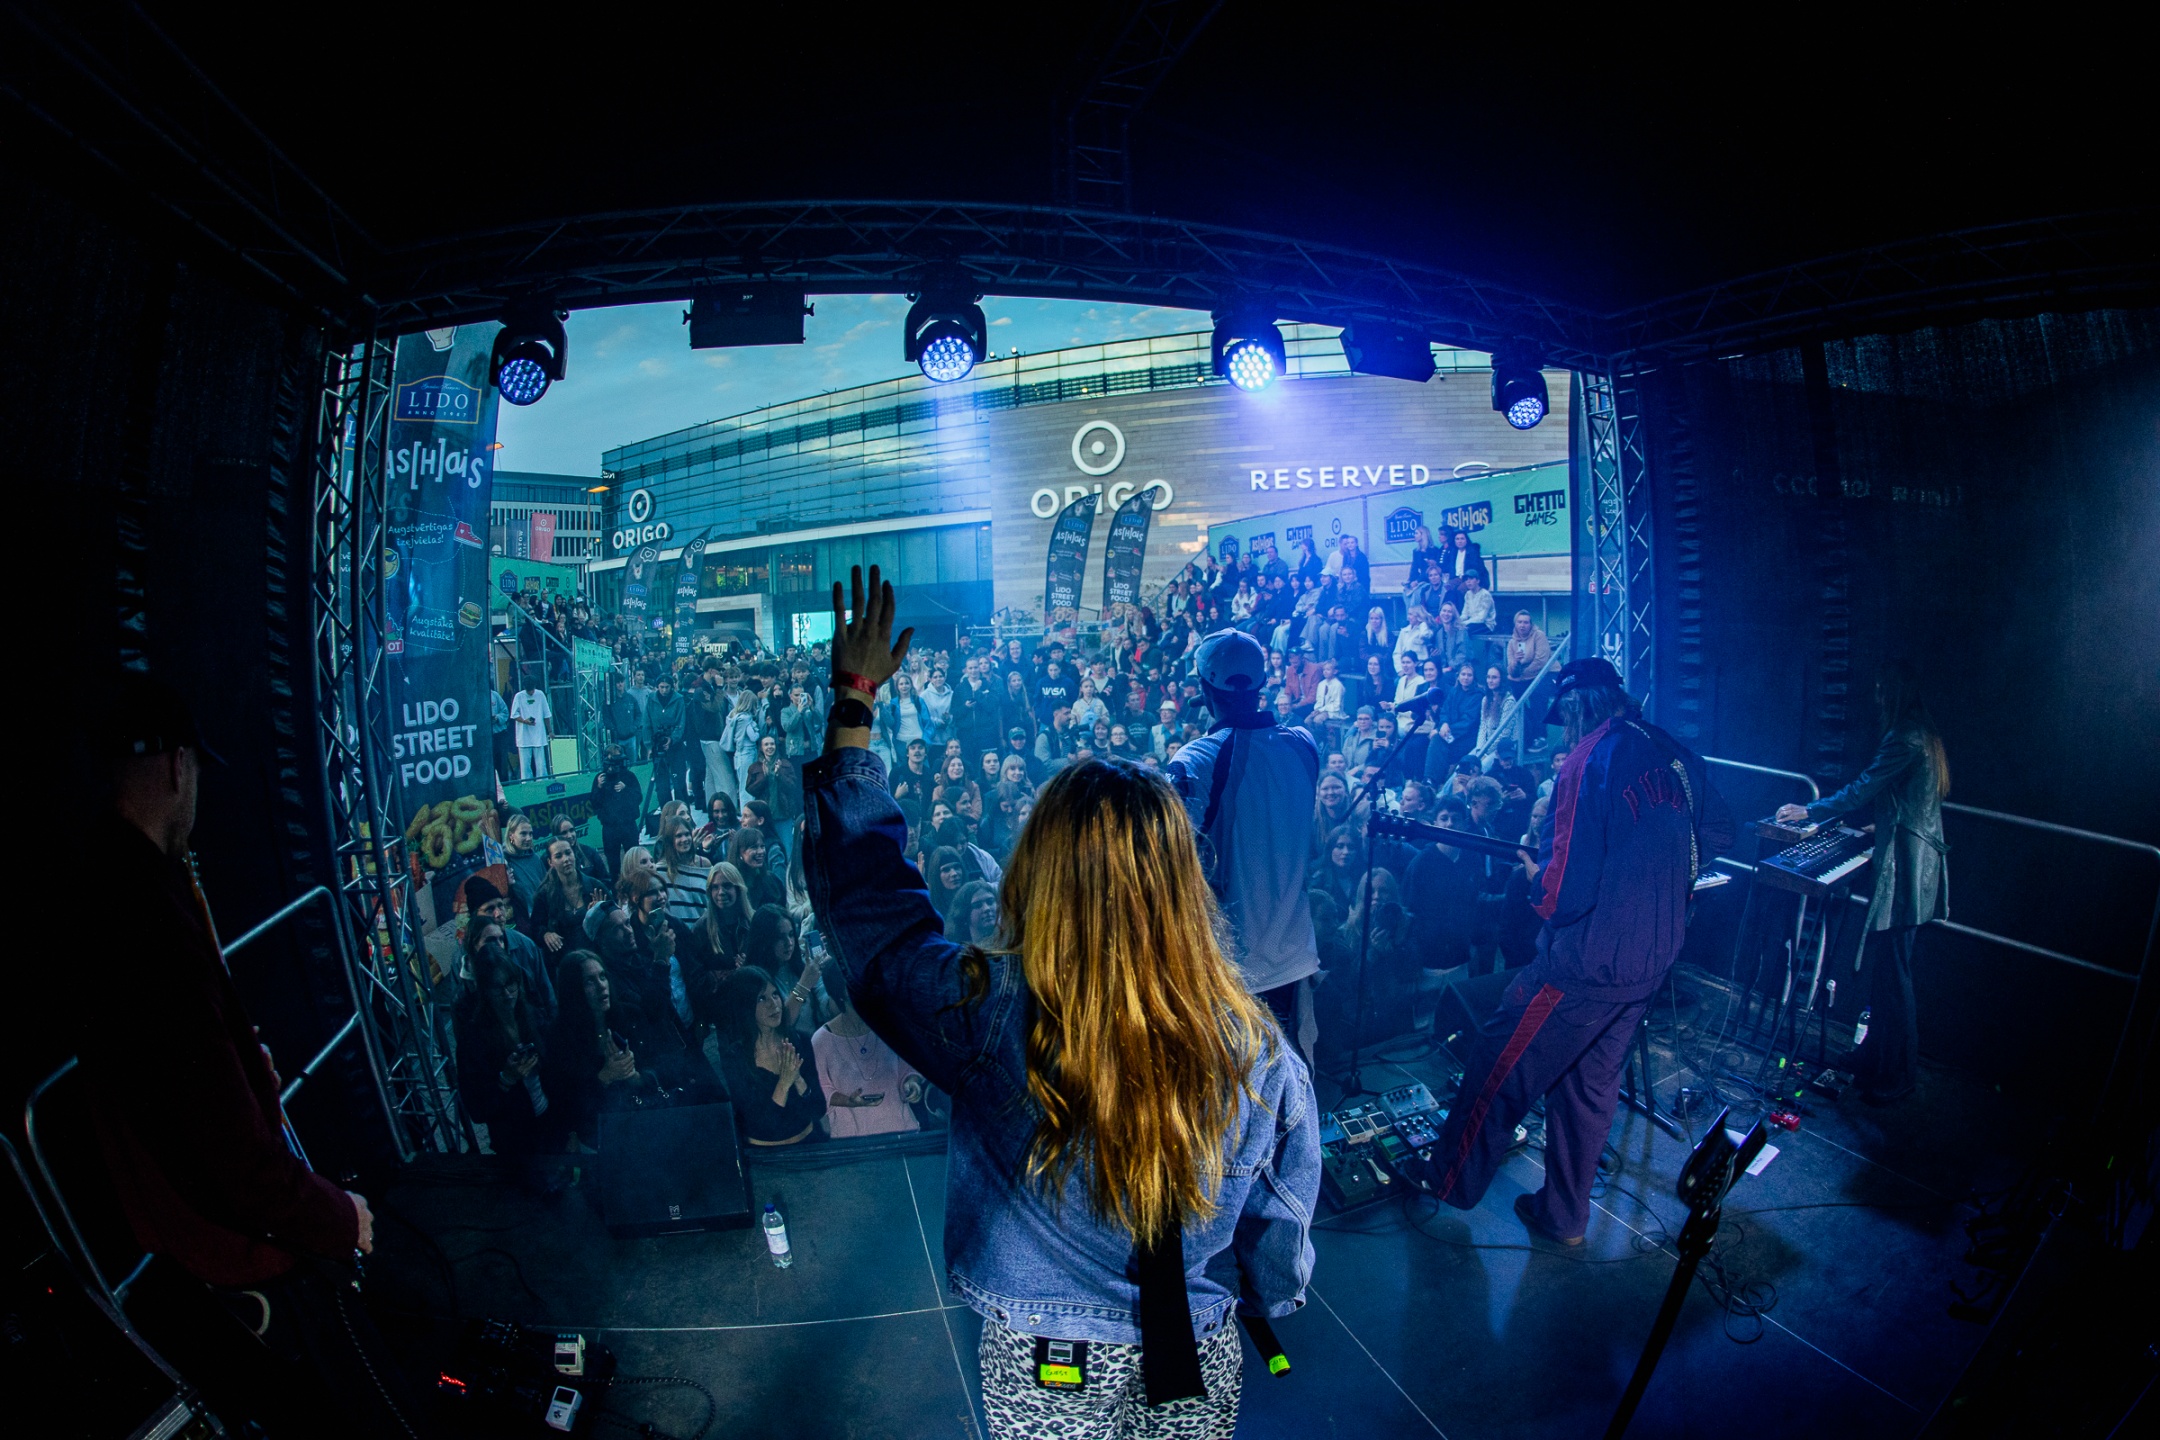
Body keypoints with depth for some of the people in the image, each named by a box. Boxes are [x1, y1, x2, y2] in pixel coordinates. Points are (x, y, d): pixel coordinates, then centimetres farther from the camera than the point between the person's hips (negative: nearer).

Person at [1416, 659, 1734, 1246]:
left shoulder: (1593, 759, -19)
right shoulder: (1674, 756, 3)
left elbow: (1567, 890, -22)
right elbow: (1719, 832, 19)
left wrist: (1534, 873, -2)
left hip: (1589, 959, -7)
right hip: (1654, 957, 7)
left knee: (1500, 1061, 9)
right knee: (1592, 1082, 19)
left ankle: (1451, 1178, 24)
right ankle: (1562, 1215, 31)